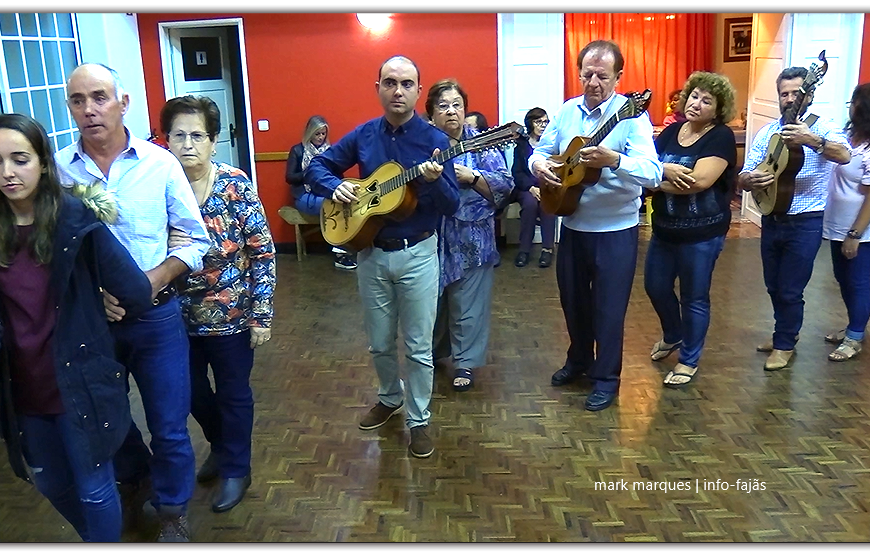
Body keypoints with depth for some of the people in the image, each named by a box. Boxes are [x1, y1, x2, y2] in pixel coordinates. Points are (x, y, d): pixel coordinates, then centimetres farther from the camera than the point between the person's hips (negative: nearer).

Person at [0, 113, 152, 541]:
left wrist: (84, 318, -4)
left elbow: (136, 294, -19)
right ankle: (93, 538, 50)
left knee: (94, 490, 9)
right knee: (52, 486, 23)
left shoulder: (75, 220, -14)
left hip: (78, 382, -4)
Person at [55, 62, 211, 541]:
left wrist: (152, 281, -15)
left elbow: (195, 239, -1)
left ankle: (172, 511, 33)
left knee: (169, 425, 8)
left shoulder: (159, 164, -5)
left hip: (156, 315, -1)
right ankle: (132, 480, 52)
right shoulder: (57, 169, -5)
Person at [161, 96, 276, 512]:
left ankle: (235, 470, 33)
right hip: (179, 316, 4)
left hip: (232, 315, -3)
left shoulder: (236, 186, -12)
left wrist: (262, 315, -12)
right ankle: (220, 446, 48)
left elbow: (263, 252, -10)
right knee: (191, 392, 19)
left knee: (233, 393, 12)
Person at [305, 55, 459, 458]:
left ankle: (418, 420, 23)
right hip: (371, 252, 3)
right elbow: (317, 166, 10)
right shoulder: (363, 135, 1)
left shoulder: (434, 139, -8)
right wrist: (335, 185, -11)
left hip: (417, 254, -3)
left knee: (418, 346, 6)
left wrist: (435, 181, -32)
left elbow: (452, 206, -11)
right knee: (379, 343, 16)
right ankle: (390, 398, 42)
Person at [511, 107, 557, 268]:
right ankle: (524, 249, -24)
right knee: (530, 202, -32)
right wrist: (531, 188, -18)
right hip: (526, 189, 0)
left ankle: (547, 249, -28)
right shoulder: (521, 145, 9)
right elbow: (517, 172, -1)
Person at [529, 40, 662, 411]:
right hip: (573, 223, 6)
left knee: (608, 306, 5)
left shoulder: (632, 115, -15)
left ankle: (606, 378, 23)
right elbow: (540, 152, 10)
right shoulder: (566, 112, 3)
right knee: (572, 298, 19)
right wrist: (539, 164, -15)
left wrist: (614, 160, -42)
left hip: (615, 229, -5)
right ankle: (579, 359, 42)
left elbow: (653, 173, -24)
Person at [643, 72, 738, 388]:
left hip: (702, 233, -6)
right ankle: (673, 336, 44)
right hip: (664, 228, 6)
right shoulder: (671, 131, 7)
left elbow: (699, 181, -24)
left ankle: (689, 360, 24)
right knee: (655, 286, 16)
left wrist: (657, 181, -13)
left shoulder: (721, 137, -11)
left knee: (694, 297, 6)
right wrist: (666, 170, -20)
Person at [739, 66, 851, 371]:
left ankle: (784, 343, 23)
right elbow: (742, 177, 1)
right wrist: (750, 180, -23)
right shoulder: (766, 133, 5)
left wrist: (811, 140, -46)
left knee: (790, 290, 3)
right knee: (773, 286, 17)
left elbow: (844, 156, -28)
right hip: (771, 219, 5)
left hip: (805, 223, -5)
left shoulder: (822, 127, -8)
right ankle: (785, 332, 39)